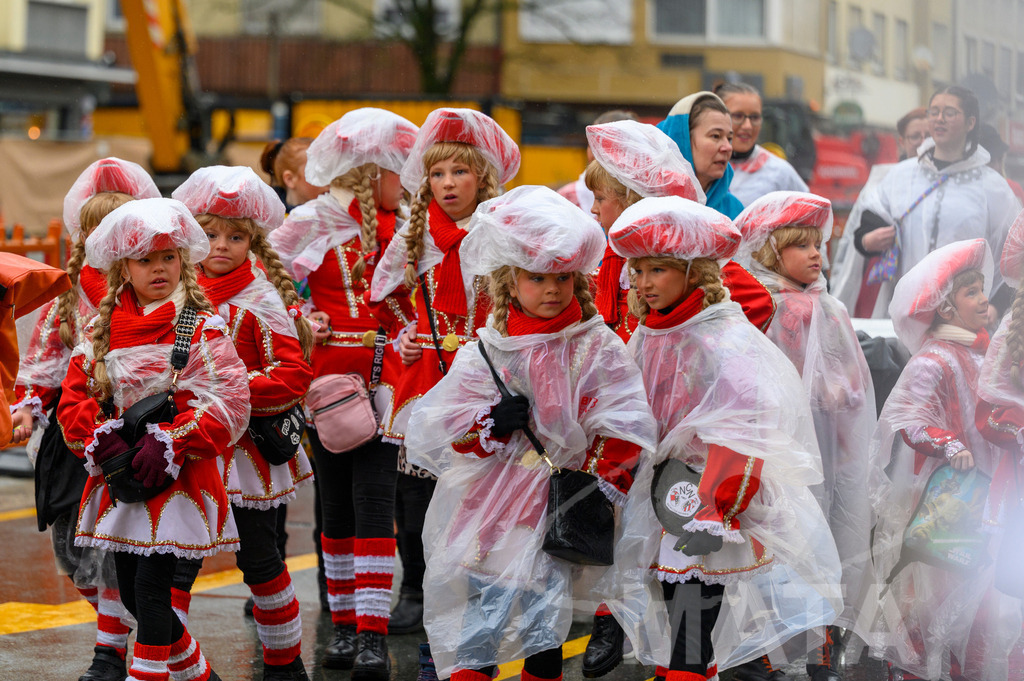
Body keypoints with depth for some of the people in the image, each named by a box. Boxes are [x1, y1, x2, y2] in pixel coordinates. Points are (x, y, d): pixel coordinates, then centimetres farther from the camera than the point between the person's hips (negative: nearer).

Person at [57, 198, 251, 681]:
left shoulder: (202, 328, -6)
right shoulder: (104, 329, 7)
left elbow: (229, 403, -13)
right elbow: (74, 395, 6)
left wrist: (170, 445, -20)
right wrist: (102, 442, -11)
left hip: (178, 478, -6)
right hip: (120, 478, 6)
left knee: (152, 583, -12)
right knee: (129, 591, 12)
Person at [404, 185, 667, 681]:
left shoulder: (598, 350, -3)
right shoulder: (485, 352, 1)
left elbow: (623, 432, -6)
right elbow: (433, 431, -3)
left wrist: (594, 489, -13)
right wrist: (492, 423, -18)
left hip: (559, 512, -1)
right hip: (489, 511, 1)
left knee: (544, 631, 8)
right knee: (476, 631, 3)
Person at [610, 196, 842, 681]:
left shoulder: (725, 340, -17)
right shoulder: (647, 336, 8)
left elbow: (741, 432, -23)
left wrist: (713, 509, -29)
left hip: (714, 495, -8)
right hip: (664, 490, 8)